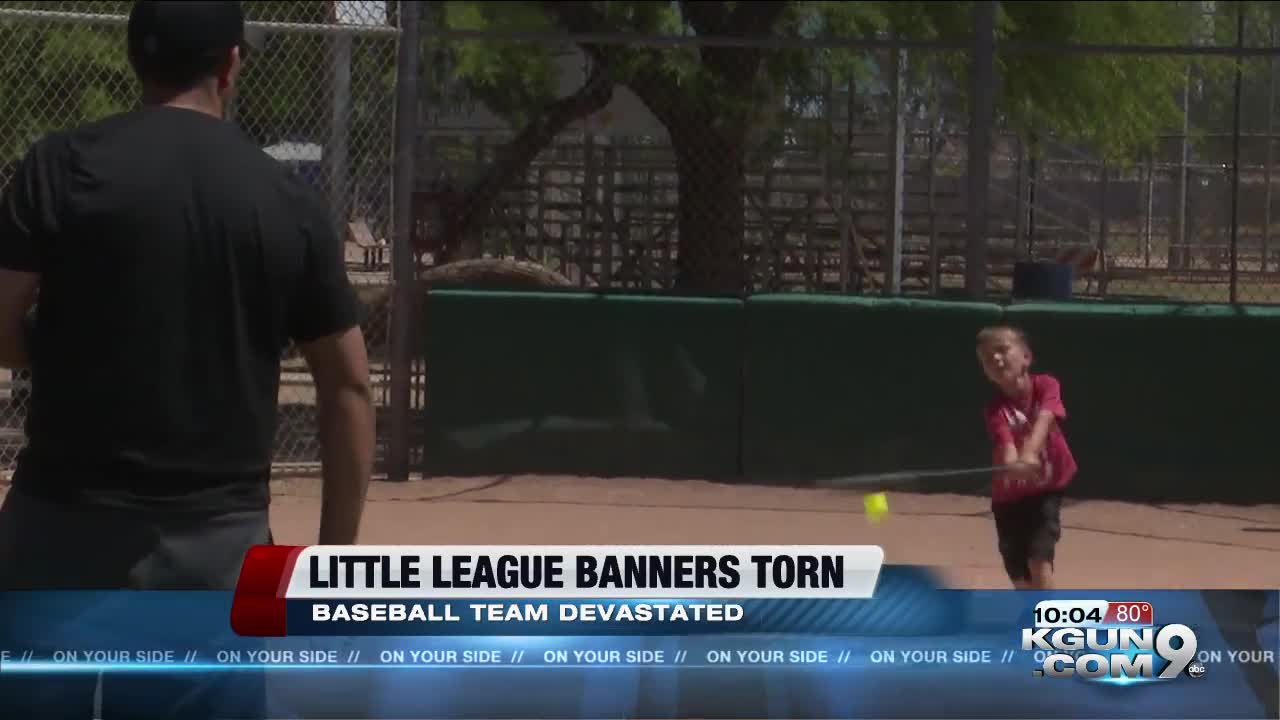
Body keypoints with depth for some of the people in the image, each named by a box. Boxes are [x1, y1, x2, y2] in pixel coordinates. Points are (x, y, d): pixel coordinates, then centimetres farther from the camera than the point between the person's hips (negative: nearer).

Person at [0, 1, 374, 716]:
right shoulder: (291, 201, 3)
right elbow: (350, 386, 5)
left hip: (67, 523, -1)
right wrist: (337, 554, 11)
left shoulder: (65, 164, -3)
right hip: (221, 535, 2)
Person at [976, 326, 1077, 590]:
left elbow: (1044, 420, -33)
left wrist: (1030, 454, -53)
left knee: (1039, 559, -18)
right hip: (1011, 495, 1)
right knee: (1020, 576, 4)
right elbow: (1006, 444, -33)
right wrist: (1012, 463, -58)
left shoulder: (1046, 386, -14)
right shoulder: (996, 408, -17)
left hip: (1046, 489, -1)